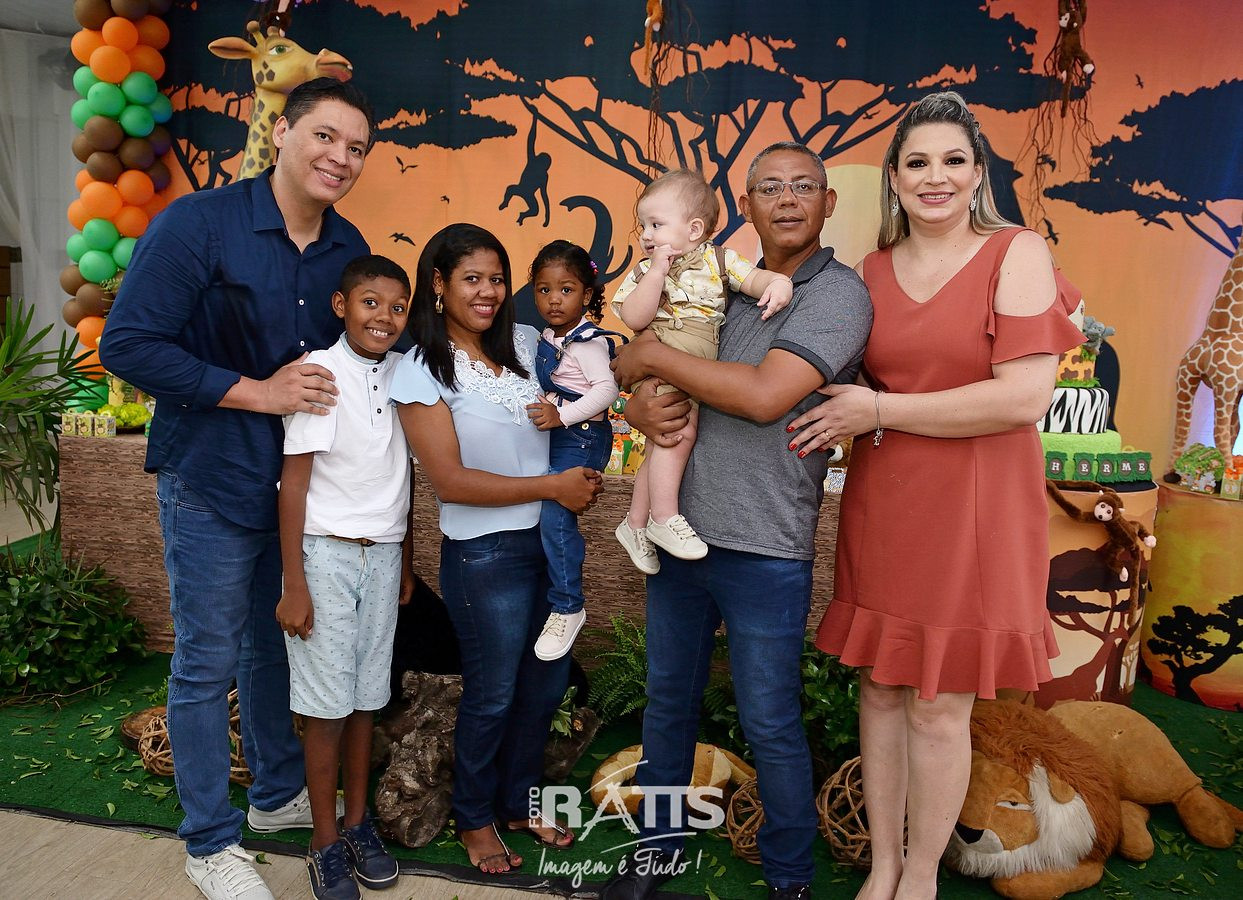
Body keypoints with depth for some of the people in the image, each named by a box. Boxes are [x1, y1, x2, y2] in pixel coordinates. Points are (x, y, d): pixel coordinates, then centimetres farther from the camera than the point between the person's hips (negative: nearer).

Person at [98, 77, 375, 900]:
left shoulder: (349, 249, 3)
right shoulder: (198, 223, -14)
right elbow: (128, 344, -17)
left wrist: (341, 391, -4)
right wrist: (256, 392, -20)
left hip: (304, 482, 6)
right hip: (214, 483, -5)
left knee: (278, 646, 19)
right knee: (208, 663, 6)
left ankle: (279, 794, 40)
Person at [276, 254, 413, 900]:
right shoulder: (319, 372, -11)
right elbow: (294, 481, -10)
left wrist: (405, 560, 14)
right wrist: (294, 585, -11)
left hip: (383, 556, 4)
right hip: (326, 555, -4)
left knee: (365, 699, 12)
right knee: (327, 707, 3)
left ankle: (358, 823, 28)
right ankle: (325, 843, 19)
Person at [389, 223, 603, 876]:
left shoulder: (528, 344, 3)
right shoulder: (421, 370, -10)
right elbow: (449, 480, -15)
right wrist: (553, 486, -16)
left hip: (551, 541, 6)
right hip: (486, 553, -5)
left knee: (547, 683, 17)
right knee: (493, 695, 10)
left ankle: (518, 803, 41)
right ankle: (475, 819, 36)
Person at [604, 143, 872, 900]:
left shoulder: (839, 293, -8)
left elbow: (766, 395, -23)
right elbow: (645, 382, 15)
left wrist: (655, 356, -13)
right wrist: (641, 407, -10)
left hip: (764, 550, -6)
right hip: (679, 529, 6)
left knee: (771, 725, 7)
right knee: (668, 701, 18)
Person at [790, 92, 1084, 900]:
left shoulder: (1017, 254, -7)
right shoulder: (873, 270, 8)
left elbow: (1025, 396, -18)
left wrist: (881, 412, -15)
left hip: (971, 515, -4)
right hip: (881, 508, 5)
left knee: (939, 706, 5)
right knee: (880, 686, 12)